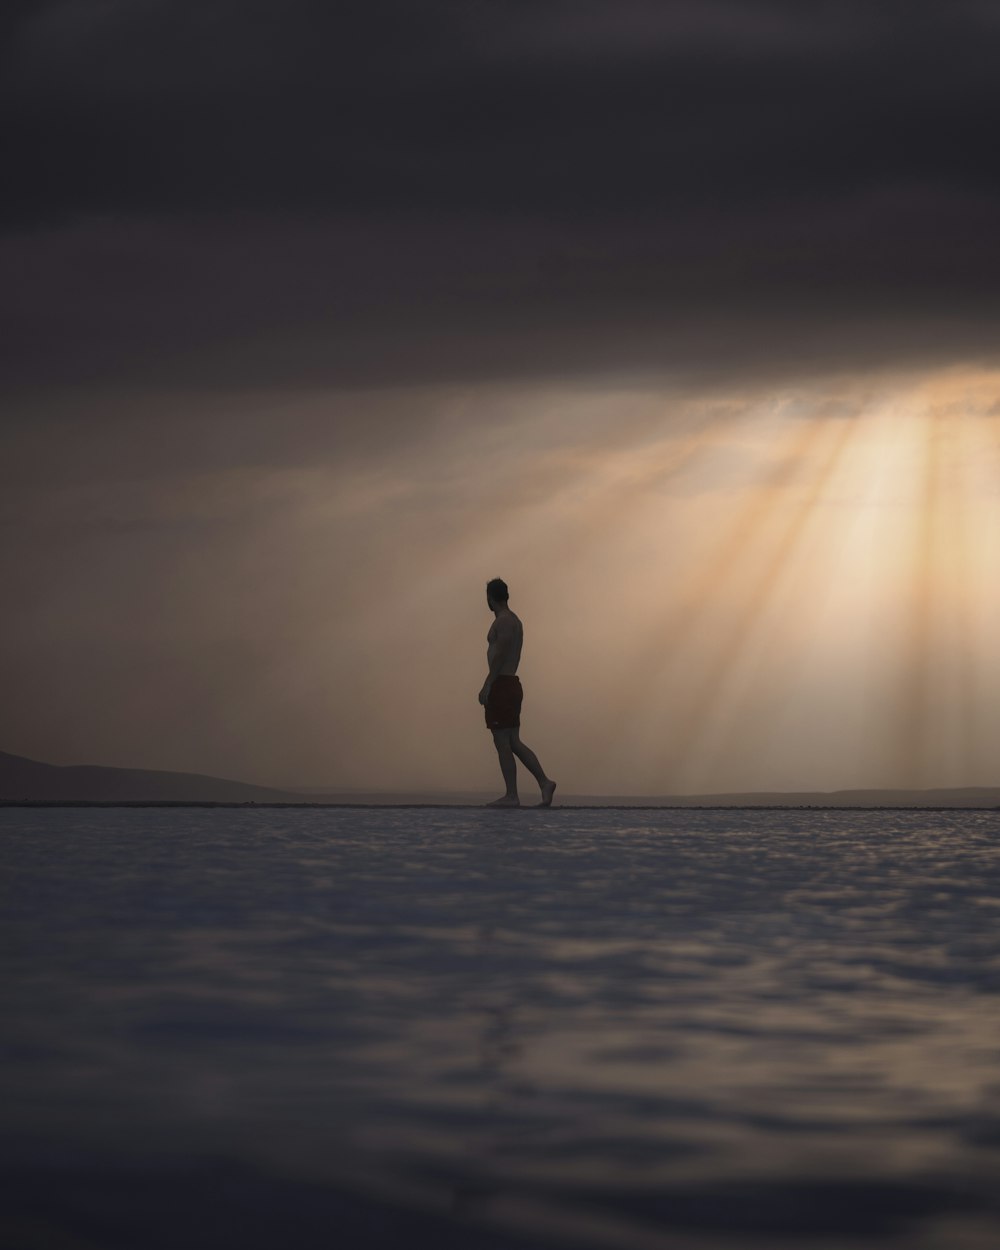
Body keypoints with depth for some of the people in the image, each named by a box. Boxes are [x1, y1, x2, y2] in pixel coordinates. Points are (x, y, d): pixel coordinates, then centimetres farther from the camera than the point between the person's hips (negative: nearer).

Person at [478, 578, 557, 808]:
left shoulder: (504, 621, -11)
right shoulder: (514, 621, 18)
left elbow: (500, 654, -20)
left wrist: (487, 685, -21)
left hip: (501, 686, -10)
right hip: (512, 684, 10)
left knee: (503, 743, -7)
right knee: (513, 743, 10)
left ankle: (511, 796, -6)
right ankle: (544, 782, 2)